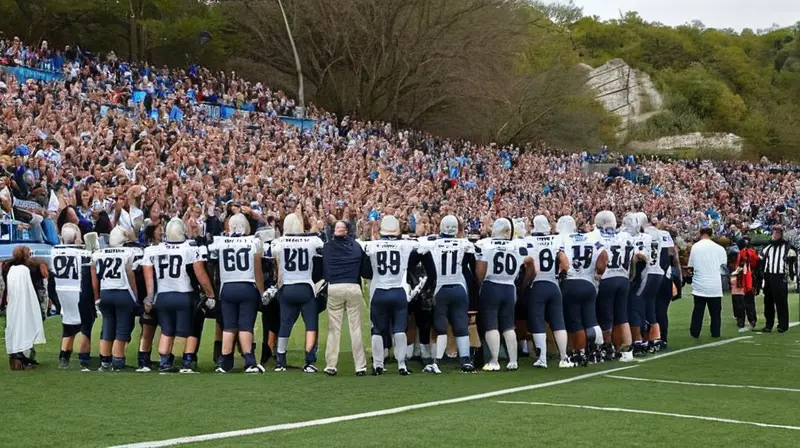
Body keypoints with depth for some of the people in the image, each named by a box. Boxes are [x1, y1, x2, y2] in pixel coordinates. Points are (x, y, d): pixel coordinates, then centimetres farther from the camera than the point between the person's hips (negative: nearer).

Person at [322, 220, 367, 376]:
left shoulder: (327, 246, 2)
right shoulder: (357, 246, 6)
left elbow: (322, 270, 5)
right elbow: (364, 269, 9)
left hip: (334, 288, 0)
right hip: (354, 288, 0)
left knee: (334, 329, 6)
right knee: (356, 328, 4)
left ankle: (331, 366, 7)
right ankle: (360, 367, 5)